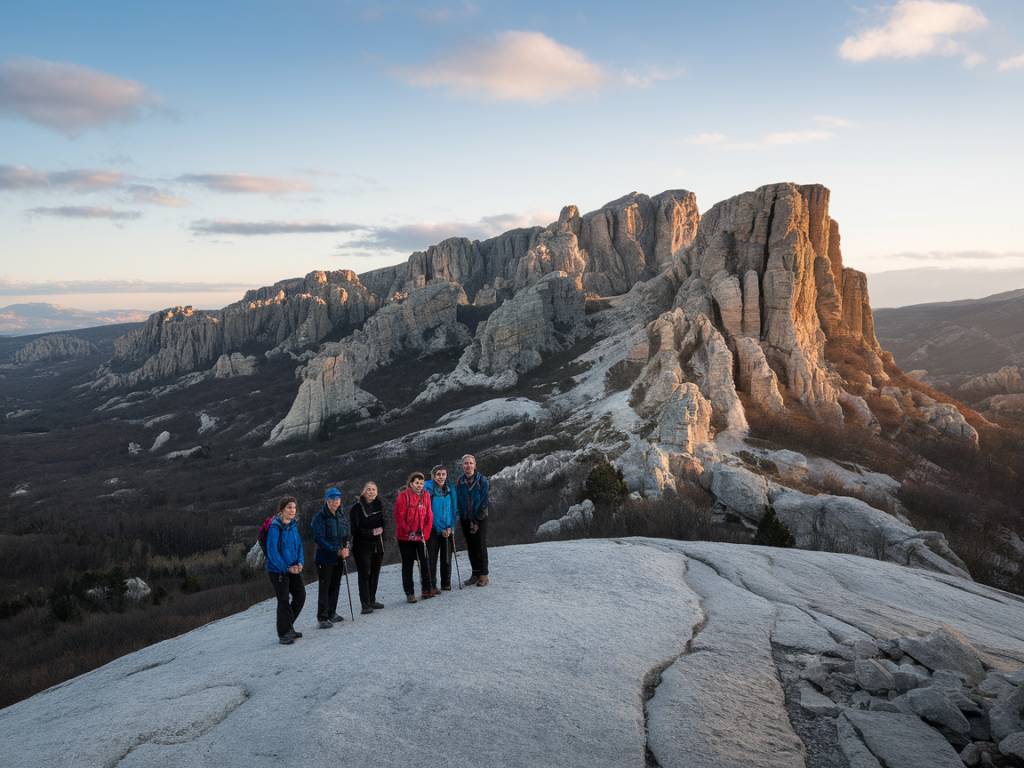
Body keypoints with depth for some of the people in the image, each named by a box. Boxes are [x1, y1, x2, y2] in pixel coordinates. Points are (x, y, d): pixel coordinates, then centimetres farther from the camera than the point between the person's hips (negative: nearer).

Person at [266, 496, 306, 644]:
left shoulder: (293, 525, 5)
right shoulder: (275, 527, -17)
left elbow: (299, 545, 10)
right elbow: (272, 551, -19)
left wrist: (300, 562, -6)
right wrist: (287, 568, -18)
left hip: (293, 568, 8)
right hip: (278, 570, -7)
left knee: (300, 596, 11)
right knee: (283, 600, -3)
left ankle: (288, 626, 30)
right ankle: (283, 634, 12)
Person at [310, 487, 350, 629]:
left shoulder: (341, 517, 7)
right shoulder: (320, 517, -13)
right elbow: (320, 539, -17)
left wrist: (345, 549, -6)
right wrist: (337, 551, -19)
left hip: (339, 558, 6)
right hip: (325, 558, -6)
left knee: (335, 586, 14)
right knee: (324, 588, -5)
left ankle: (331, 613, 28)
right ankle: (322, 618, 0)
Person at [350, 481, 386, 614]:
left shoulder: (379, 505, 9)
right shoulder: (357, 507, -8)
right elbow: (354, 528, -12)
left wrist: (380, 530, -1)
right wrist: (371, 532, -16)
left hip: (377, 545, 6)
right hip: (362, 546, -6)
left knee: (375, 573, 10)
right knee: (364, 574, -6)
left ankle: (372, 600, 21)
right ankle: (365, 604, -5)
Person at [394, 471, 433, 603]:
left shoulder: (425, 496, 5)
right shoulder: (403, 496, -9)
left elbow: (429, 516, 5)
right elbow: (399, 517, -12)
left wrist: (425, 533, -3)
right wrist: (408, 532, -15)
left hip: (421, 536, 4)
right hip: (406, 537, -4)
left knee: (425, 562, 4)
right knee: (408, 564, 5)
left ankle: (426, 589, 15)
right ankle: (409, 593, 12)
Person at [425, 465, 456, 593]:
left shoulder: (449, 489, 4)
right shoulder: (428, 489, -10)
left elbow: (452, 509, 9)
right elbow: (428, 512, -11)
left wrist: (450, 527, -3)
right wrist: (440, 529, -11)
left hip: (447, 530, 4)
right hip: (433, 530, -4)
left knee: (447, 558, 9)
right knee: (432, 559, -2)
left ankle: (446, 583, 21)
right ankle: (431, 586, 6)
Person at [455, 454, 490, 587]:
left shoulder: (482, 481, -7)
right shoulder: (459, 482, 3)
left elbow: (486, 502, -7)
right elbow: (458, 502, 6)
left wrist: (477, 520, -9)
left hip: (480, 519, -3)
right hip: (465, 519, 3)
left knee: (480, 546, -4)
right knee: (470, 547, 7)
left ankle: (484, 575, 4)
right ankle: (475, 573, 16)